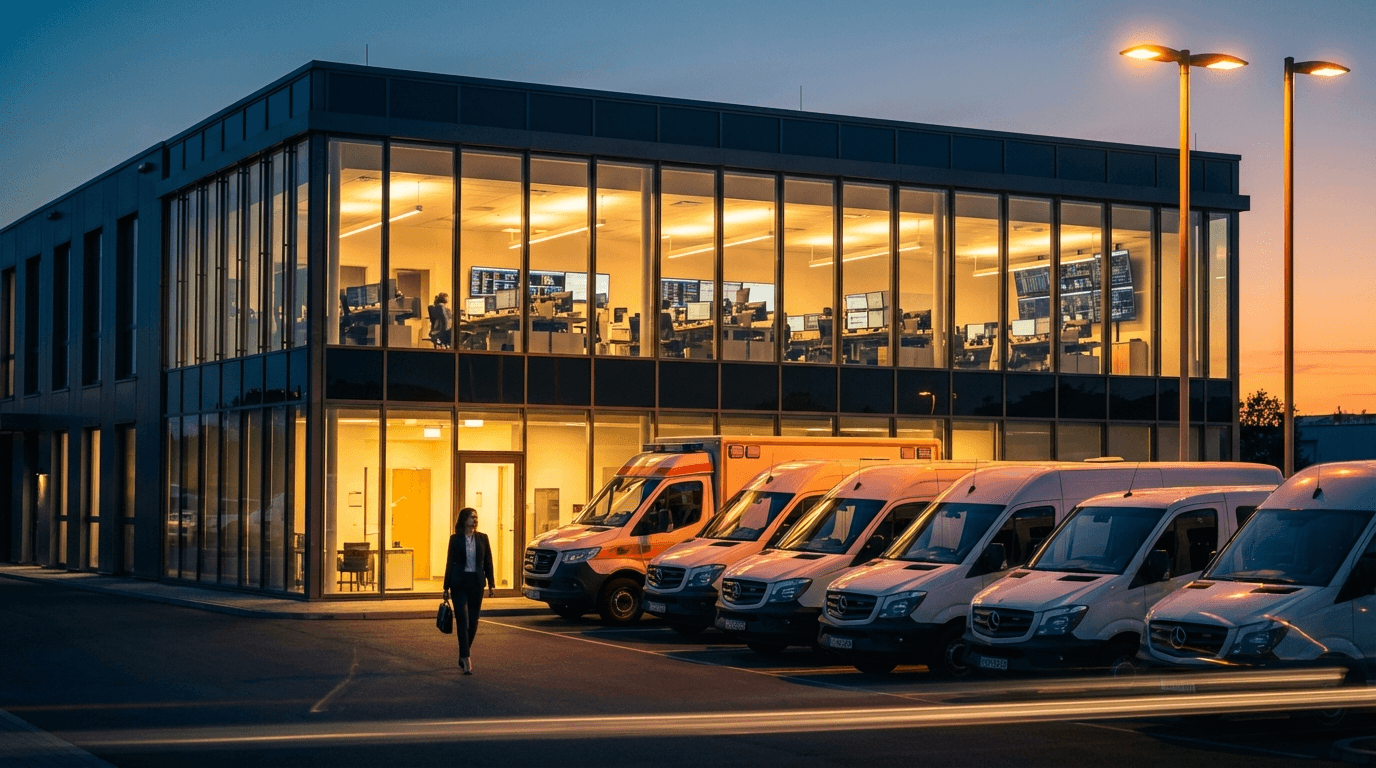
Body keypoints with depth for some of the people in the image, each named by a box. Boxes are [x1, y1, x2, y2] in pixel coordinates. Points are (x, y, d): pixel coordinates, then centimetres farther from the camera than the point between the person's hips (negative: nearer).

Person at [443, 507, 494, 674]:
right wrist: (446, 587, 3)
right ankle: (466, 659, -14)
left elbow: (488, 562, 9)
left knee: (473, 622, 6)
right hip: (459, 582, -3)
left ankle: (463, 656, 23)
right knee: (462, 620, -10)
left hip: (476, 582, 3)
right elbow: (450, 562, 4)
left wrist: (491, 584, 4)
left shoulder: (482, 538, 7)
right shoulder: (455, 539, 1)